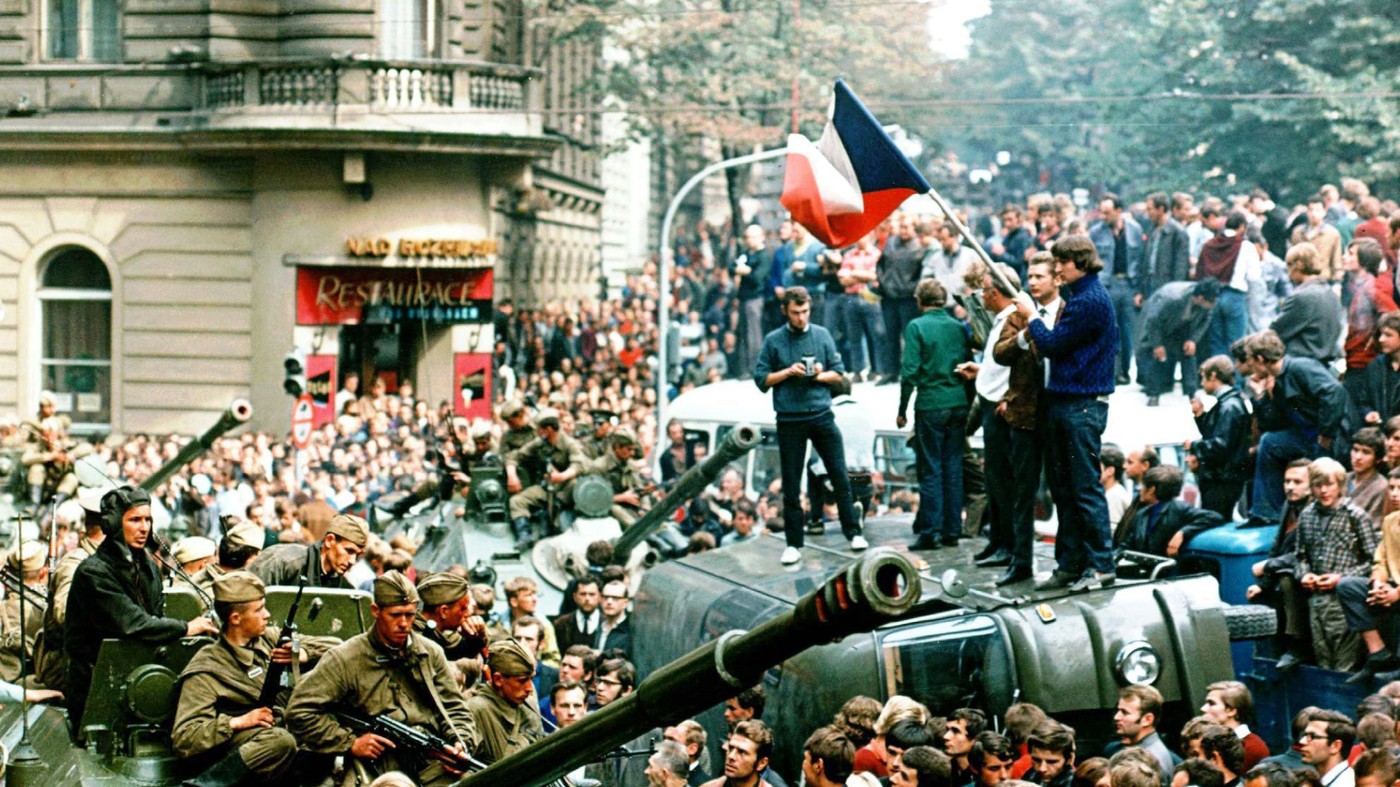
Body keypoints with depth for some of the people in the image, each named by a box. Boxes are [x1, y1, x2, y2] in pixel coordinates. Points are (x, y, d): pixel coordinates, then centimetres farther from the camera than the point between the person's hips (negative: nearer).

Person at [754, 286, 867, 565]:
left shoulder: (822, 335, 6)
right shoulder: (773, 341, 1)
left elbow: (838, 374, 9)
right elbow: (761, 380, 1)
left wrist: (820, 375, -11)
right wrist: (788, 372, -12)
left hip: (821, 415, 1)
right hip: (790, 419, -1)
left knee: (840, 476, 0)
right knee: (791, 485, 4)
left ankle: (853, 532, 10)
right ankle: (793, 543, 11)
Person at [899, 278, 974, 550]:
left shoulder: (916, 327, -6)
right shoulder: (958, 327, 7)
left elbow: (910, 372, -11)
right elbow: (968, 368, 9)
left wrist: (902, 410, -4)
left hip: (930, 405, -4)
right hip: (958, 405, 4)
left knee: (930, 470, -1)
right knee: (953, 468, 9)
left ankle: (930, 532, -1)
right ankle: (952, 530, 11)